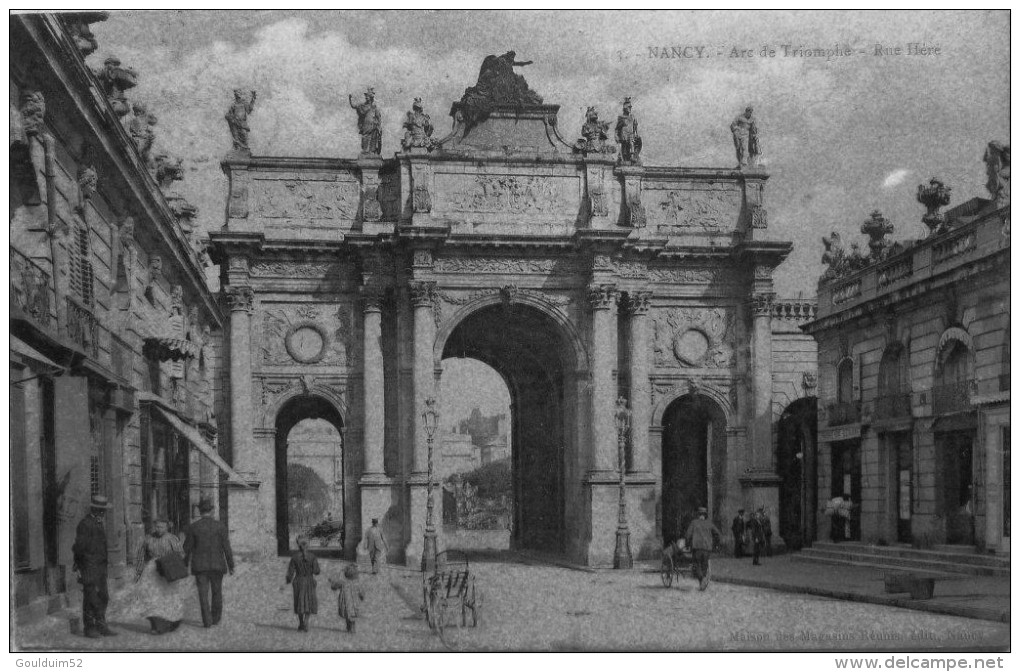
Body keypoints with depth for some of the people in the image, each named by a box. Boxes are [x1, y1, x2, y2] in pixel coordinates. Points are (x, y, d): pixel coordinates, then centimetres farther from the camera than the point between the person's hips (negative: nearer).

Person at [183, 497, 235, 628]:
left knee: (203, 594, 3)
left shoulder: (193, 527, -6)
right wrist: (231, 566, 0)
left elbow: (187, 547, -1)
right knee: (217, 592, 17)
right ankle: (215, 618, 26)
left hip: (200, 566, 0)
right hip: (217, 565, 1)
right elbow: (226, 547, -7)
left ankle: (207, 621, -3)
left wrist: (185, 563, 15)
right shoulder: (220, 526, -6)